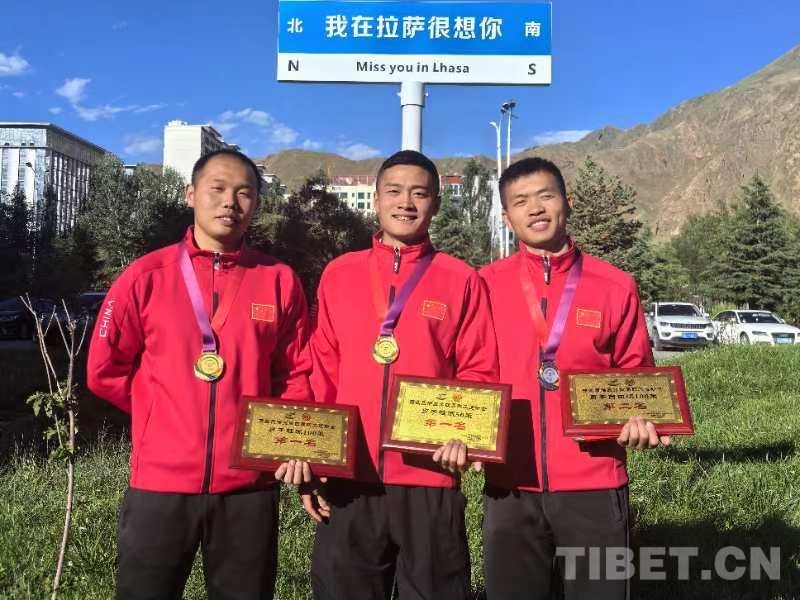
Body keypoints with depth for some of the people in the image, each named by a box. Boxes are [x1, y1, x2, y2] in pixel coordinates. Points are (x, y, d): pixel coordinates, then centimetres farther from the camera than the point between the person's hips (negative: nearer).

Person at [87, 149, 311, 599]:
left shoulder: (280, 281, 0)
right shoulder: (147, 275, -2)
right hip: (160, 480, 0)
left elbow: (297, 374, 6)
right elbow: (106, 369, 5)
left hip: (249, 485, 1)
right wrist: (166, 415, 5)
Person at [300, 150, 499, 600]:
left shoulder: (462, 280, 2)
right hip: (347, 480, 2)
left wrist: (464, 435, -16)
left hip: (430, 480, -1)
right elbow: (322, 372, 9)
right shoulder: (339, 274, 7)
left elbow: (479, 373, 1)